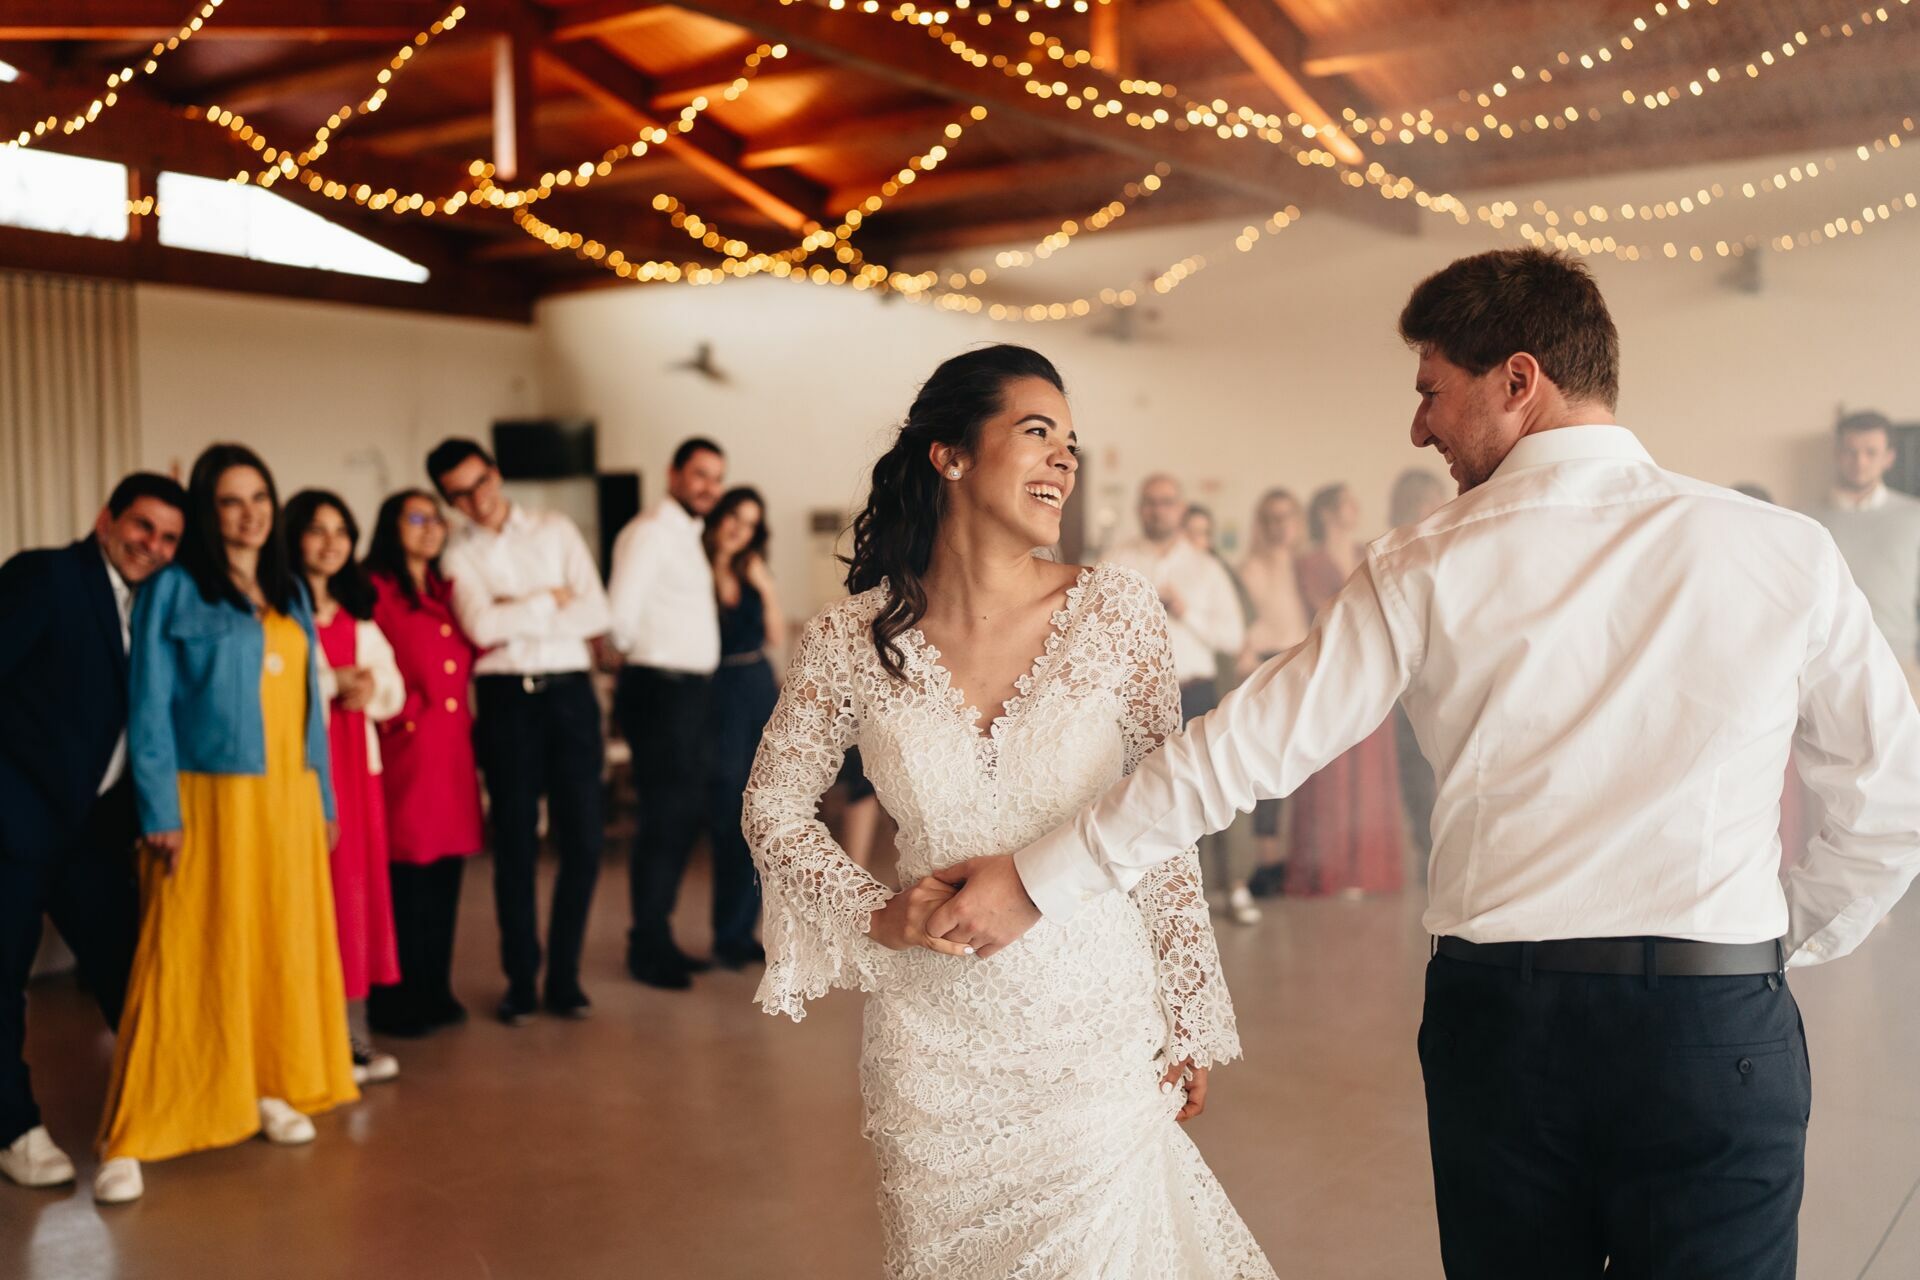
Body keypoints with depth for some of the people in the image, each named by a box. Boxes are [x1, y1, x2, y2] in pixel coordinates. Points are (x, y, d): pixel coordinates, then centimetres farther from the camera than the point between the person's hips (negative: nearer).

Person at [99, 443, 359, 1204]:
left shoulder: (289, 591, 12)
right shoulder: (173, 591, -4)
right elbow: (148, 708, -8)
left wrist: (322, 796, 11)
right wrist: (160, 814, -14)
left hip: (288, 799, 6)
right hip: (211, 800, -5)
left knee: (285, 946, 11)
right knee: (194, 961, -6)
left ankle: (272, 1087, 25)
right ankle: (133, 1140, 1)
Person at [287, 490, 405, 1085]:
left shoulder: (358, 616, 19)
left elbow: (393, 689, 16)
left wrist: (370, 693, -4)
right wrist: (333, 683, -16)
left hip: (357, 760, 6)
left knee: (361, 884, 5)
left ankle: (356, 1033, 12)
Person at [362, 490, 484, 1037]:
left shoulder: (448, 593, 19)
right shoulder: (374, 591, -4)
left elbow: (469, 658, 21)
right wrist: (400, 710, -12)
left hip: (453, 747, 7)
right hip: (405, 748, -7)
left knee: (446, 871, 10)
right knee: (407, 874, -3)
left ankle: (435, 990, 21)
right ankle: (396, 1000, 8)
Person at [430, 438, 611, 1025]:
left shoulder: (557, 531, 8)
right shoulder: (458, 553, 5)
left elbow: (596, 613, -3)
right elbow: (480, 626, -13)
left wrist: (514, 616, -6)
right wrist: (550, 601, -5)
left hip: (569, 691, 1)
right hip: (506, 697, -1)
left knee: (583, 838, 0)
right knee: (515, 842, 5)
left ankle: (564, 976, 15)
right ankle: (520, 980, 18)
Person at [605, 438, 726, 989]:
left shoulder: (688, 534, 18)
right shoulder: (651, 531, -12)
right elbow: (619, 613, -18)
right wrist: (636, 658, -2)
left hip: (693, 693, 9)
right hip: (661, 691, -9)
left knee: (684, 819, 14)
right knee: (663, 822, -4)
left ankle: (658, 939, 25)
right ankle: (647, 950, 7)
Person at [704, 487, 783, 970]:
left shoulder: (754, 572, 10)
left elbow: (779, 639, 5)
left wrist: (766, 589, -5)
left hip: (760, 692, 5)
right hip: (718, 696, -5)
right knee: (728, 818, -3)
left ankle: (740, 930, 15)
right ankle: (729, 935, 7)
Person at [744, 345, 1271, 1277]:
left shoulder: (1115, 609, -9)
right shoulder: (854, 639, -9)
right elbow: (772, 805, 5)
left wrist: (1193, 1019, 0)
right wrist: (874, 915, -9)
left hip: (1099, 1031, 0)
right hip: (933, 1045, 1)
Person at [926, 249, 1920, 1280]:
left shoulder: (1428, 569, -3)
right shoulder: (1784, 552, -2)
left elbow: (1246, 750, -2)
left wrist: (1039, 882, 6)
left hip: (1498, 1014, 1)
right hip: (1719, 1034, 0)